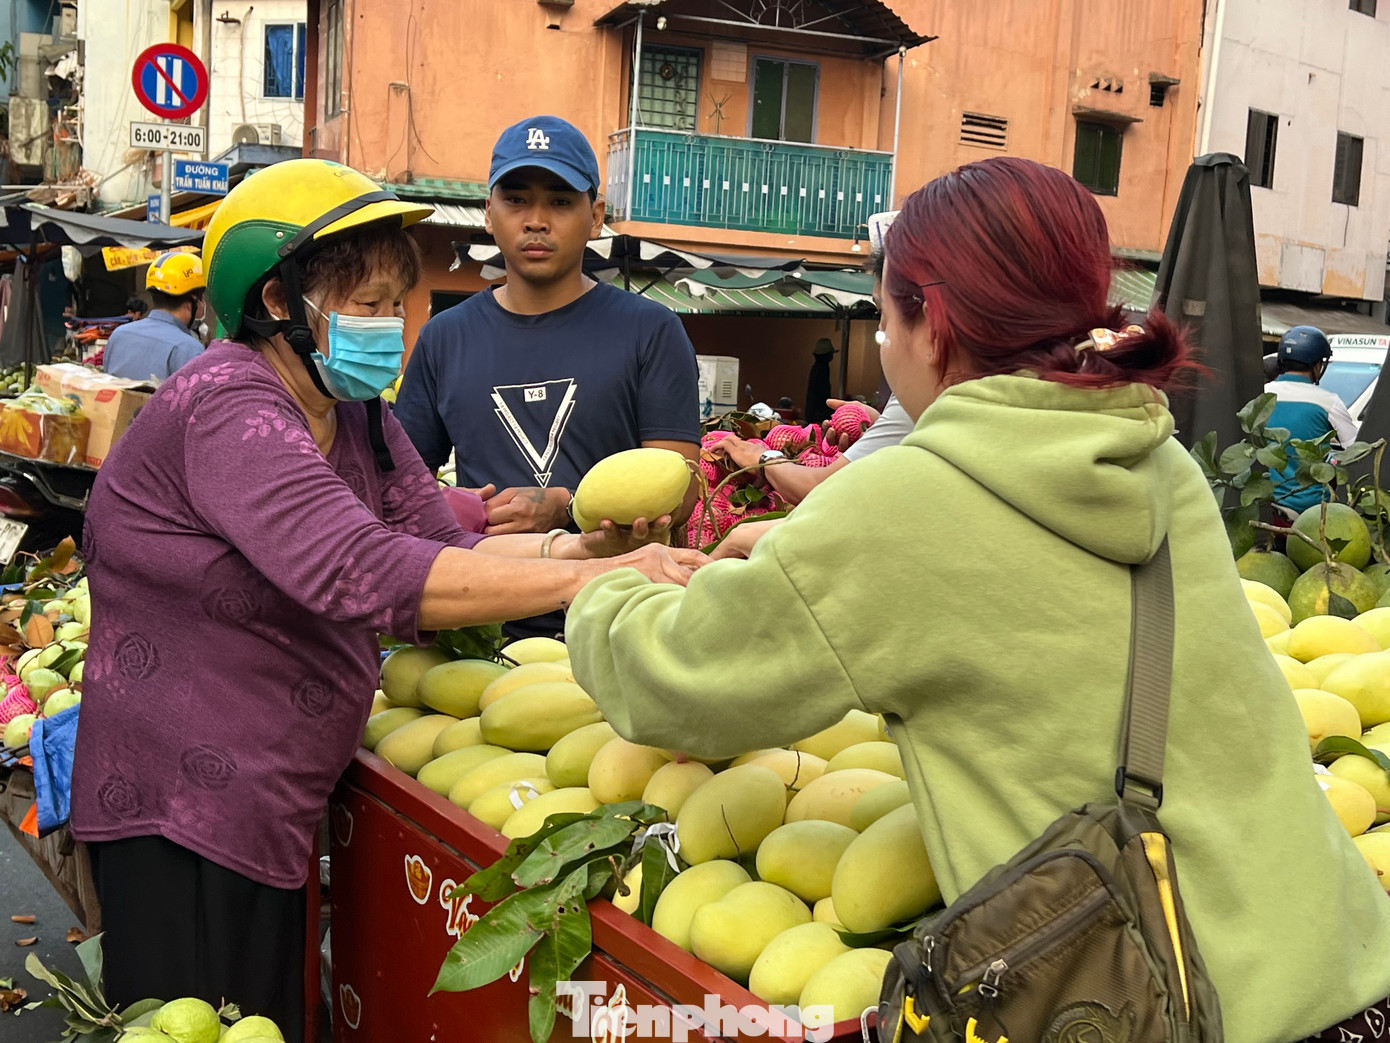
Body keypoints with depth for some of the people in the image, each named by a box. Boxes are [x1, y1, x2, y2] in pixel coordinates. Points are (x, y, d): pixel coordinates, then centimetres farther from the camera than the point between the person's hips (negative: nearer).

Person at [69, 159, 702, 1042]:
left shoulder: (355, 414, 8)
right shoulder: (226, 411, -22)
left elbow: (443, 546, 1)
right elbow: (365, 575, -35)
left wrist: (577, 545, -16)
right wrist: (588, 578, -36)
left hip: (270, 807, 9)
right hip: (184, 813, -9)